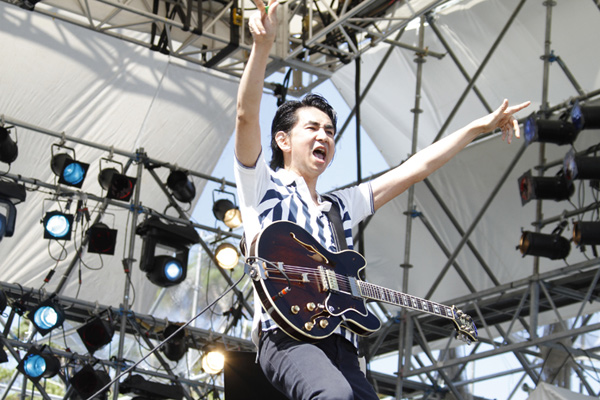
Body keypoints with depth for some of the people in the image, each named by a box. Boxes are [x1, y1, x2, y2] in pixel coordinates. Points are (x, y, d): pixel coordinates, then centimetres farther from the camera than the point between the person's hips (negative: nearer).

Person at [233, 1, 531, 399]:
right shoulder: (263, 186, 13)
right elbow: (247, 115, -4)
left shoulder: (340, 206, 29)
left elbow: (415, 169, 30)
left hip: (340, 340, 7)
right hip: (287, 332, -7)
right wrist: (263, 45, -20)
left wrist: (480, 126, 28)